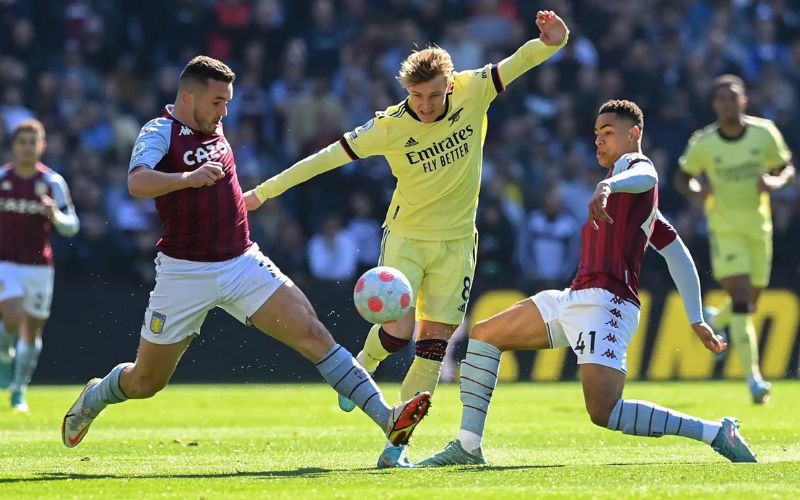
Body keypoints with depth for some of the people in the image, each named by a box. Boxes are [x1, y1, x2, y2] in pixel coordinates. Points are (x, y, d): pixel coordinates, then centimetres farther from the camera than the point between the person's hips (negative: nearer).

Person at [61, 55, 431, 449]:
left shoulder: (213, 127, 10)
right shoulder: (159, 132, -12)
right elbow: (137, 183, -33)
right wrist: (189, 177, -44)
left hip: (243, 264, 5)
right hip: (185, 273, -5)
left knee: (311, 332, -12)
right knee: (146, 381, 7)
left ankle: (386, 418, -19)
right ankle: (93, 399, 41)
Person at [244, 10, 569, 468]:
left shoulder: (472, 93, -10)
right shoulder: (388, 127, -15)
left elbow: (518, 63, -13)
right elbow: (327, 157, -9)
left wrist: (551, 42, -36)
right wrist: (264, 192, -6)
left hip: (456, 241, 2)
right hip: (405, 236, -2)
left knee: (435, 343, -3)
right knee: (397, 331, -16)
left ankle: (396, 442, 3)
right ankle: (363, 366, 21)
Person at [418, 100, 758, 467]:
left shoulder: (634, 162, -1)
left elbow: (645, 176, -28)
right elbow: (680, 257, 29)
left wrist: (608, 185, -50)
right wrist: (696, 321, 29)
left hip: (605, 302, -11)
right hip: (576, 300, 11)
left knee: (604, 413, -24)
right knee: (484, 335, 15)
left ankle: (717, 433, -16)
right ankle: (467, 446, 14)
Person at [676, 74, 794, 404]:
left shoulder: (765, 133, -6)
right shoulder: (702, 144, -9)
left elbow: (786, 169, 6)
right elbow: (683, 177, 5)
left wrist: (775, 182, -17)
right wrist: (697, 190, -17)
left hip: (759, 226, 3)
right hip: (724, 227, -3)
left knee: (750, 303, 14)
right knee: (741, 302, -16)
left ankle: (715, 321, 49)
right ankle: (753, 378, -17)